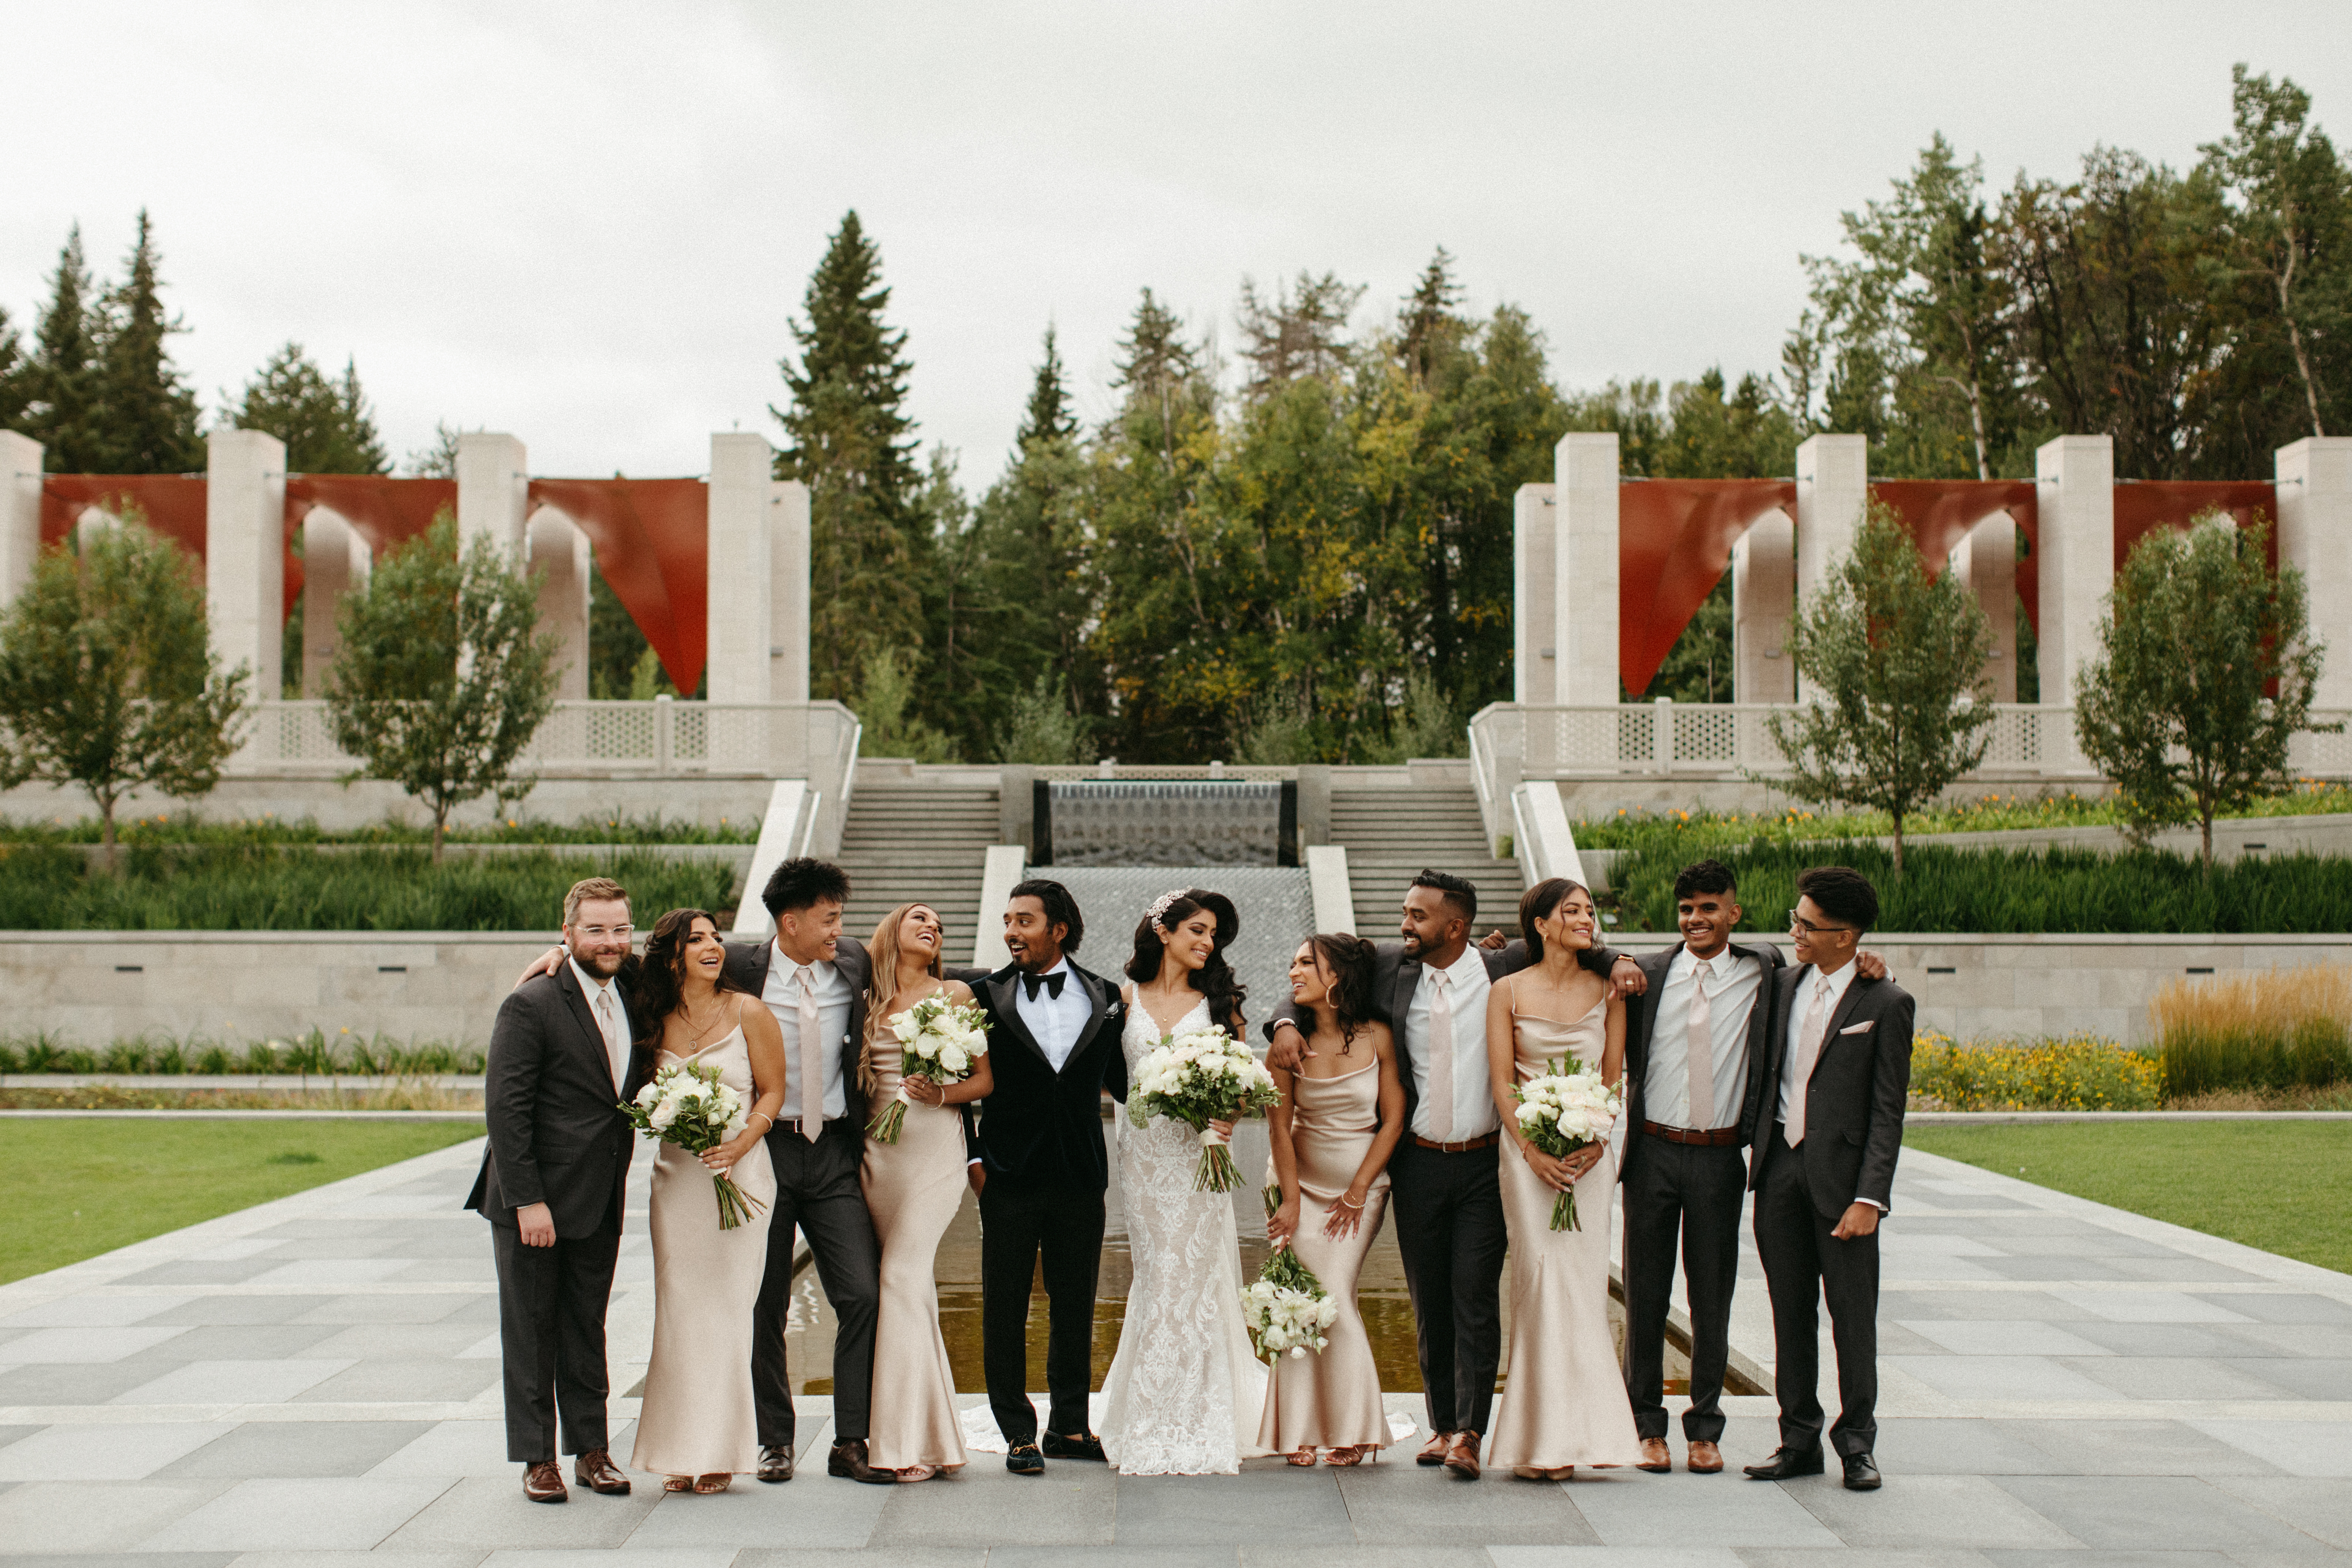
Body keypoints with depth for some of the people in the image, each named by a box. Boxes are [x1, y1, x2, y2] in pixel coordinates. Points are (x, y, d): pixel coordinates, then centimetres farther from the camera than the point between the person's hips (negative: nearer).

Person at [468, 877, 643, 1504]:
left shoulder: (629, 999, 8)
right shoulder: (531, 1006, -14)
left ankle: (592, 1449, 22)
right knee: (531, 1329, 5)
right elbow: (505, 1109, -17)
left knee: (587, 1328, 14)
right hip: (535, 1201, -6)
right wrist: (528, 1201, -20)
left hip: (599, 1203, 6)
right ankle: (537, 1458, 13)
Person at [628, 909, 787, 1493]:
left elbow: (772, 1091, 0)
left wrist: (740, 1143, -15)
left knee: (727, 1308, -3)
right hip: (676, 1175, 3)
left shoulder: (747, 1013, -3)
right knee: (679, 1309, 1)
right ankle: (682, 1451, 8)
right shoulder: (656, 1020, 6)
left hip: (739, 1171, -3)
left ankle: (719, 1453, 5)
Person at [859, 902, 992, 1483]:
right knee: (914, 1286, 4)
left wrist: (941, 1094, -12)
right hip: (878, 1146, 3)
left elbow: (985, 1079, 5)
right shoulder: (867, 998, 13)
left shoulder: (954, 994, 6)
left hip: (934, 1146, -3)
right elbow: (851, 1075, 18)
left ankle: (910, 1439, -11)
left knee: (905, 1276, -13)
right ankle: (926, 1428, 10)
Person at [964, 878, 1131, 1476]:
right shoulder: (987, 996, 1)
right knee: (1005, 1309, 3)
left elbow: (1120, 1082, 9)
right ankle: (1019, 1433, 12)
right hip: (1009, 1179, -1)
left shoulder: (1105, 998, 5)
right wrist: (971, 1158, -2)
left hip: (1080, 1179, 1)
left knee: (1076, 1308, 10)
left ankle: (1069, 1426, 22)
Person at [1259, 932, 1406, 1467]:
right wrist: (1291, 1200, -6)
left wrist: (1358, 1192, -5)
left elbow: (1393, 1120, -4)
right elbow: (1280, 1124, -2)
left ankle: (1350, 1429, 3)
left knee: (1333, 1295, -11)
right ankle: (1302, 1431, 1)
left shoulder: (1377, 1038, -7)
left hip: (1363, 1183, -1)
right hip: (1303, 1180, 1)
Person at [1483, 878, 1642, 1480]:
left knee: (1583, 1276, -3)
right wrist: (1532, 1150, -11)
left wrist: (1594, 1145, -9)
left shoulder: (1606, 990, 8)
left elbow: (1613, 1077, 6)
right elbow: (1501, 1081, -1)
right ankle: (1543, 1440, -2)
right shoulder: (1508, 991, 2)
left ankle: (1572, 1435, 3)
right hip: (1526, 1146, -2)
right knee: (1540, 1276, -6)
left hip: (1589, 1150, 2)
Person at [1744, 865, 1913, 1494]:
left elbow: (1887, 1112, -9)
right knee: (1790, 1311, 9)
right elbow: (1769, 1074, 18)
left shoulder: (1885, 1004, -7)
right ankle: (1799, 1439, 18)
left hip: (1841, 1172, -5)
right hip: (1780, 1165, 5)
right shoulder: (1785, 984, 9)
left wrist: (1869, 1198, -14)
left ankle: (1857, 1443, 13)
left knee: (1853, 1313, 2)